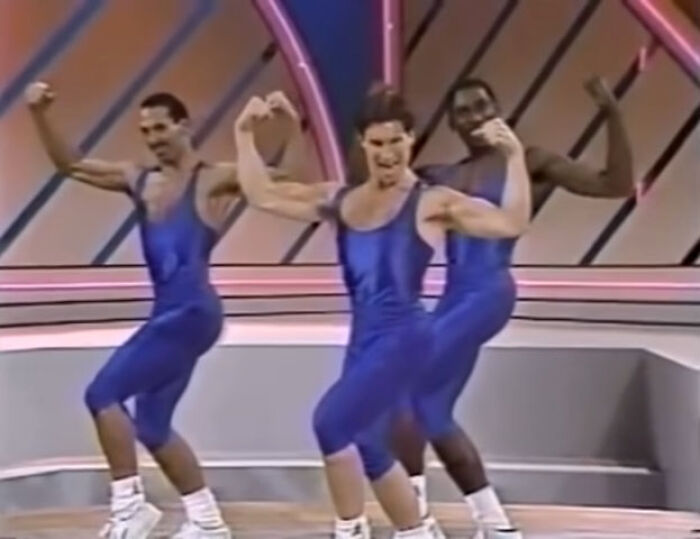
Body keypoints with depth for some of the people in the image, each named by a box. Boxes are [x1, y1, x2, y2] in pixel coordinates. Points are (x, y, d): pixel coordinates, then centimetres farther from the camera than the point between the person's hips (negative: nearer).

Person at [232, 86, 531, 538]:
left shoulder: (432, 203, -4)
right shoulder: (340, 201, 10)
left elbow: (512, 224, -14)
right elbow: (263, 196, 14)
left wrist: (514, 157, -21)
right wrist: (245, 135, 10)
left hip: (404, 337, -7)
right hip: (363, 338, 7)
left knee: (332, 421, -20)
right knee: (368, 449, 17)